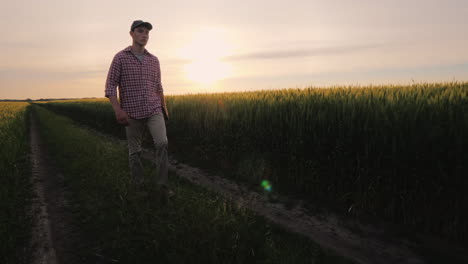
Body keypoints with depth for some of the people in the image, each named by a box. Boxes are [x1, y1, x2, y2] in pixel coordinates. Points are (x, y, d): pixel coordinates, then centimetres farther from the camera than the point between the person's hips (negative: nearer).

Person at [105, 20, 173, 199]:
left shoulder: (154, 60, 10)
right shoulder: (120, 58, -2)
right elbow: (110, 87, -7)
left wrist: (164, 108, 19)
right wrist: (118, 110, -20)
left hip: (153, 111, 2)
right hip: (132, 113, -2)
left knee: (162, 143, -17)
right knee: (135, 151, 6)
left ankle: (162, 182, -5)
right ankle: (139, 186, 22)